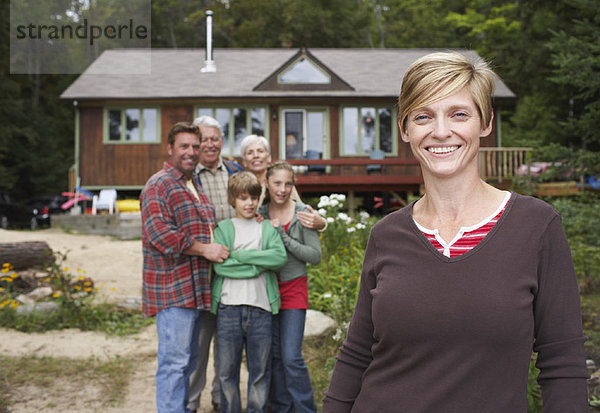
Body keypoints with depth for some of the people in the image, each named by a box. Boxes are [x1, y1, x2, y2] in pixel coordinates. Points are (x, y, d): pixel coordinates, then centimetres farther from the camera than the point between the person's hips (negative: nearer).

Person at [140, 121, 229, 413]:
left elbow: (208, 230, 33)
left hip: (197, 287, 10)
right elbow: (158, 232, -21)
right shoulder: (159, 185, -9)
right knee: (174, 361, -5)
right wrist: (204, 249, -18)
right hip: (173, 290, -9)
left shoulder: (195, 187, 21)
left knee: (190, 358, 18)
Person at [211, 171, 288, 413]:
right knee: (227, 370, 7)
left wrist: (242, 255, -10)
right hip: (228, 306, -1)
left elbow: (280, 257, -6)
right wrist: (260, 264, -9)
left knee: (260, 370, 8)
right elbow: (220, 265, -9)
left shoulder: (267, 228, 12)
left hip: (260, 307, 1)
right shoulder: (223, 228, 7)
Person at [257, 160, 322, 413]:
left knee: (291, 357, -8)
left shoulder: (303, 214, -5)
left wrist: (282, 236, -15)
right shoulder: (259, 215, 4)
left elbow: (315, 256, -9)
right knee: (274, 355, 8)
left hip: (293, 288, -3)